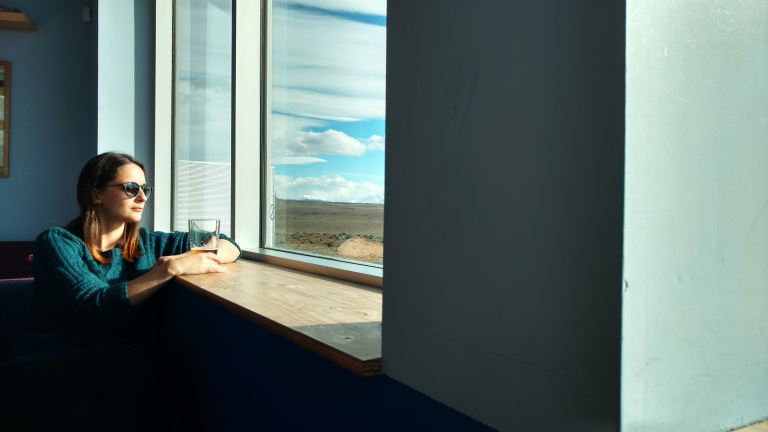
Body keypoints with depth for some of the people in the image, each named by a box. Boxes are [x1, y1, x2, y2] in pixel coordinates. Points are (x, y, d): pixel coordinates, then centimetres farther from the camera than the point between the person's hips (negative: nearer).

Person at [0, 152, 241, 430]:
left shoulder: (145, 242, 13)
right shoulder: (57, 242, -1)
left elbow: (229, 247, 14)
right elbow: (96, 307, -18)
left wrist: (192, 259, -7)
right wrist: (171, 269, -22)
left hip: (121, 370, 3)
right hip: (45, 376, -3)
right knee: (127, 360, -35)